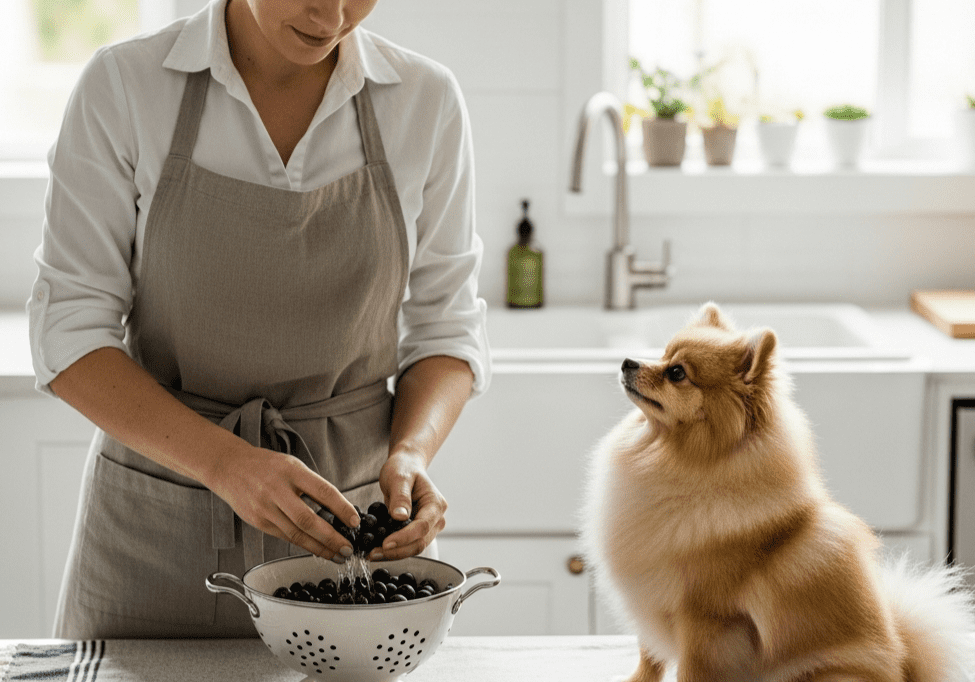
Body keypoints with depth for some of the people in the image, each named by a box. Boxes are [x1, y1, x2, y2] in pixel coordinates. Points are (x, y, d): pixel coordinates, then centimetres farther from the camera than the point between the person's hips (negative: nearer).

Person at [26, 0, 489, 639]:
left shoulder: (426, 99, -6)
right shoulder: (122, 87, -11)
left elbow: (443, 325, 1)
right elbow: (70, 332, -11)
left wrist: (410, 454, -19)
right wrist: (227, 462, -25)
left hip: (357, 512, 1)